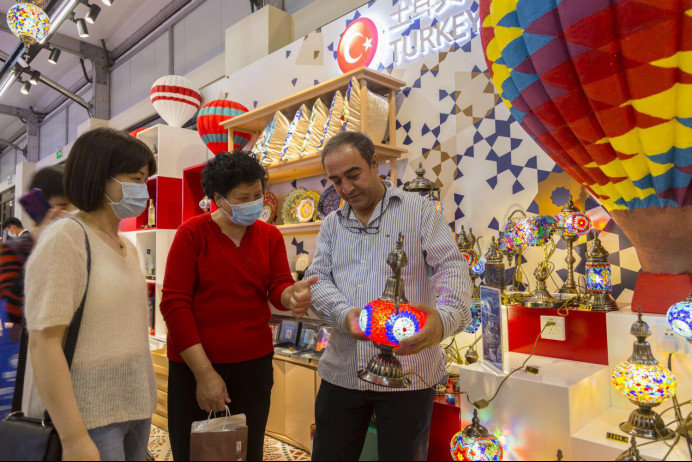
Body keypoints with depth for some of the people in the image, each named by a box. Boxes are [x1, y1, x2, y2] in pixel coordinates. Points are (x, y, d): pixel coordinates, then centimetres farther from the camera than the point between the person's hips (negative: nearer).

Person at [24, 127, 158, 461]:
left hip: (135, 407, 7)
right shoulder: (65, 238, -13)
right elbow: (43, 343, -19)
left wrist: (144, 403, 14)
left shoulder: (128, 248, 9)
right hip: (90, 415, -7)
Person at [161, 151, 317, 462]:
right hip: (194, 366, -3)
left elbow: (278, 288, -5)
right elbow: (174, 304, -11)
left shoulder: (270, 236, 4)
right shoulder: (192, 233, -7)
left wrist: (293, 296, -31)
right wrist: (204, 372, -14)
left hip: (254, 363, 3)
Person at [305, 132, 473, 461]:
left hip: (407, 370, -3)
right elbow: (318, 279, 3)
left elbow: (452, 267, -10)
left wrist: (445, 318, -32)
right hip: (342, 371, 4)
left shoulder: (418, 210, -1)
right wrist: (344, 314, -19)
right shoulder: (332, 224, 12)